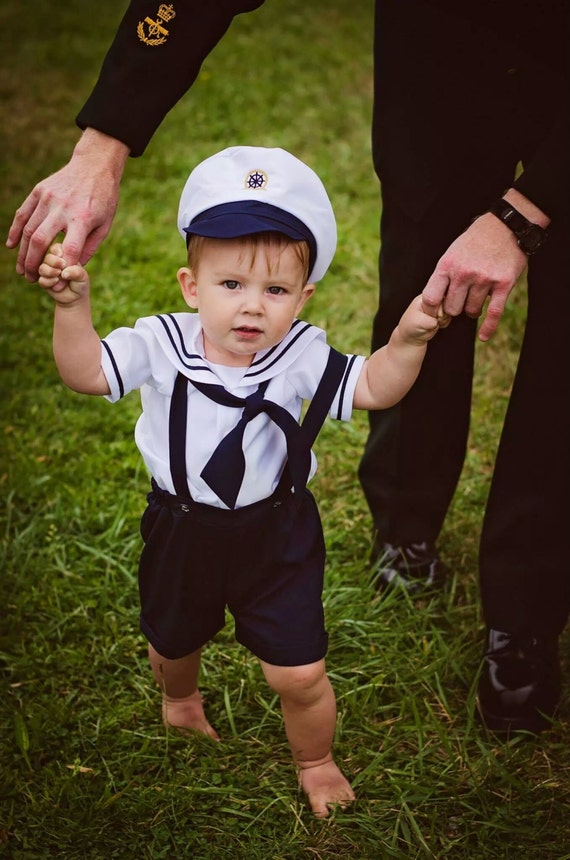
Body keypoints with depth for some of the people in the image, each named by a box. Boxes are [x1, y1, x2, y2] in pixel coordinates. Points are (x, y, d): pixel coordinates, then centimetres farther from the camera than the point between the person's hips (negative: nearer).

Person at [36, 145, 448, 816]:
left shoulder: (300, 357, -17)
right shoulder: (162, 345, -17)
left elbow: (372, 388, -19)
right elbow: (85, 372, -20)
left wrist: (407, 342, -37)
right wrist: (72, 306, -35)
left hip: (276, 534, -1)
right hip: (182, 529, 2)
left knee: (298, 673, 3)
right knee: (173, 640, 29)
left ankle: (314, 761, 36)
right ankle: (179, 694, 67)